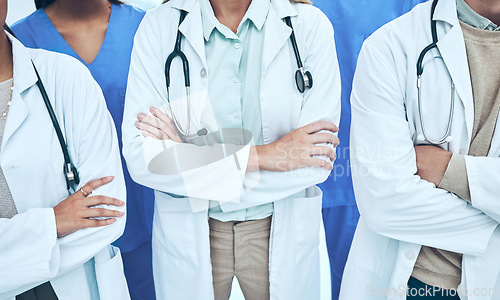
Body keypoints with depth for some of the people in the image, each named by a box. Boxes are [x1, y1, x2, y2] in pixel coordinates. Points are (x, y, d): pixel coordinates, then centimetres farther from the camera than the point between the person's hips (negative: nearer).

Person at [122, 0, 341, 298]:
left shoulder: (311, 25, -11)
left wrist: (186, 152, -18)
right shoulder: (158, 26, -10)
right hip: (188, 232, 0)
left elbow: (317, 162, -18)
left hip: (281, 228, 1)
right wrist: (260, 156, -24)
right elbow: (140, 157, -18)